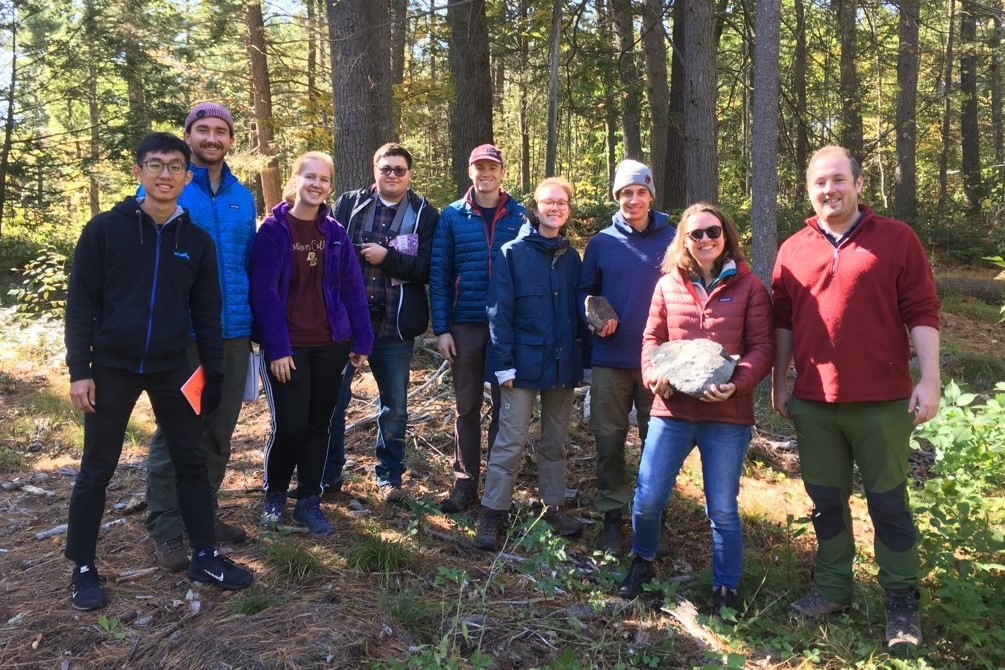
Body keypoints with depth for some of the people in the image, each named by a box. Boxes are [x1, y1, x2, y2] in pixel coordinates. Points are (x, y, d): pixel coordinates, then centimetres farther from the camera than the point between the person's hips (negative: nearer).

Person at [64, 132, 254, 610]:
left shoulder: (197, 240, 4)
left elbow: (207, 313, 7)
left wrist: (213, 373, 5)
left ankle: (204, 557, 19)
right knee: (97, 470, 7)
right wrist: (79, 369, -9)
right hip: (112, 368, -2)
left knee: (192, 462, 6)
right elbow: (80, 303, -4)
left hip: (172, 369, 3)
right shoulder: (105, 229, -4)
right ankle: (83, 568, 22)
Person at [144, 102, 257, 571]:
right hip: (181, 331, -5)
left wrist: (250, 320, 11)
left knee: (219, 431, 13)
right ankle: (166, 531, 12)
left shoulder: (243, 196, 12)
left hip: (233, 331, 5)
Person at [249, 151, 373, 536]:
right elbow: (264, 291, -12)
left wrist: (362, 341, 0)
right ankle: (274, 495, 22)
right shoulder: (273, 230, -6)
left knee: (318, 425, 9)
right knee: (289, 425, -4)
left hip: (330, 344, 4)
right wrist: (277, 347, -17)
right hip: (287, 346, -4)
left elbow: (352, 288, 5)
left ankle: (309, 502, 23)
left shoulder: (335, 232, 6)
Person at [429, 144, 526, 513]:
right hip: (465, 325, 1)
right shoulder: (452, 216, 2)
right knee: (467, 406, 9)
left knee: (504, 406, 8)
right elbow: (439, 275, 1)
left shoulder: (520, 215, 1)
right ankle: (465, 482, 20)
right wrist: (442, 329, -4)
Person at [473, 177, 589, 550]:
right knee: (510, 441, -2)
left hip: (563, 363, 5)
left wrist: (582, 358, 9)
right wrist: (504, 363, -14)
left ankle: (553, 507, 27)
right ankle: (492, 515, 8)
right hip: (525, 362, -4)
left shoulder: (571, 257, 8)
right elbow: (499, 311, -9)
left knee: (555, 441, 15)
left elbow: (578, 311, 13)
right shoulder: (513, 253, -5)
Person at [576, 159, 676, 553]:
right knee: (609, 440, 7)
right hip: (611, 358, 1)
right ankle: (612, 515, 22)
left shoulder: (671, 240, -1)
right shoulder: (601, 242, 3)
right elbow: (584, 291, 11)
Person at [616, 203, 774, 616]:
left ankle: (726, 589, 26)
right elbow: (652, 338, 10)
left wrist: (737, 384, -19)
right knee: (648, 498, 4)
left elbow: (763, 347, -3)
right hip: (671, 411, 2)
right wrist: (653, 374, -10)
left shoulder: (748, 286, 1)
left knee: (722, 509, 7)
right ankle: (642, 562, 33)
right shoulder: (668, 284, 8)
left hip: (727, 416, -2)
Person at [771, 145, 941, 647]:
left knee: (888, 502, 7)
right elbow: (783, 322, 12)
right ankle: (832, 587, 28)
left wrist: (929, 380, -9)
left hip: (882, 401, -3)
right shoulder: (793, 250, 8)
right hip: (813, 403, 3)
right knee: (826, 500, 13)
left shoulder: (896, 239, -1)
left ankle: (901, 602, 21)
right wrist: (779, 381, 10)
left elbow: (921, 314, -4)